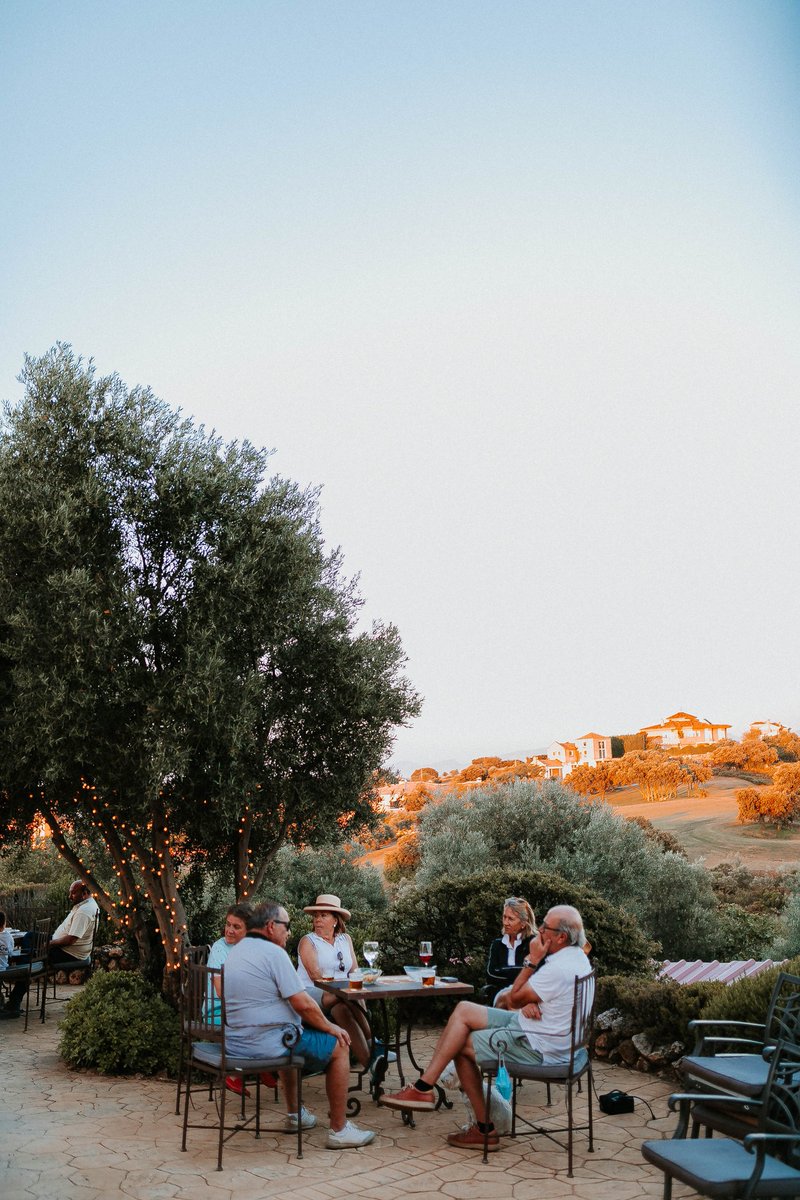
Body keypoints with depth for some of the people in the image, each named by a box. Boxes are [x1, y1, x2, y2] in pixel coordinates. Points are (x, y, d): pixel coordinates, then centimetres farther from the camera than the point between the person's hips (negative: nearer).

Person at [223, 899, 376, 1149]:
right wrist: (331, 1027, -1)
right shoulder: (273, 952, -16)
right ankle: (338, 1130, 10)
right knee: (339, 1046, 5)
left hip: (235, 1042, 9)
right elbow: (303, 1004, -19)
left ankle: (294, 1115, 42)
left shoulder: (235, 952, 12)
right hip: (263, 1044, -9)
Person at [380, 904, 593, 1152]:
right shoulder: (576, 955, 6)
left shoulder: (559, 969, -26)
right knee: (463, 1010, 4)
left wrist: (532, 961, -11)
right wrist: (529, 1001, -11)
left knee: (462, 1044, 1)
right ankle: (425, 1085, 1)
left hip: (537, 1047, -10)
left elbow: (515, 997, -15)